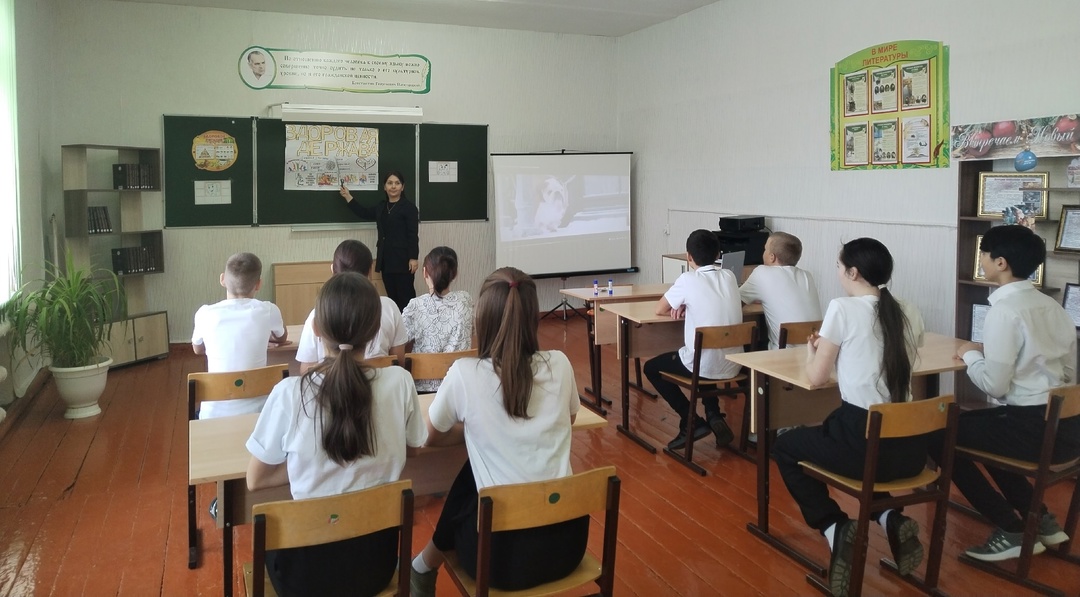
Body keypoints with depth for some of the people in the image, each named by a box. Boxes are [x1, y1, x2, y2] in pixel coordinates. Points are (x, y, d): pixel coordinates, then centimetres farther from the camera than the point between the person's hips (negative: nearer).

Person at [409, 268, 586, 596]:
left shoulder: (465, 373, -13)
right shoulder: (559, 364, -4)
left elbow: (432, 437, 5)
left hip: (504, 551, -3)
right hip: (567, 540, 4)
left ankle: (424, 567, 46)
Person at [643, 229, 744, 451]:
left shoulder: (688, 280, -11)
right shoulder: (729, 276, 5)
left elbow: (660, 310, 0)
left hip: (704, 366, -6)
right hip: (732, 366, 6)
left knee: (651, 368, 18)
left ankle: (691, 421, 9)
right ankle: (713, 416, 22)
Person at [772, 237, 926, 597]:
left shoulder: (843, 309, -10)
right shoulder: (910, 315, 8)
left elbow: (816, 378, -3)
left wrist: (812, 349, 18)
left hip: (864, 441, -6)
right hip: (910, 448, 6)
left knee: (786, 447, 21)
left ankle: (835, 529, 4)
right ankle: (891, 520, 14)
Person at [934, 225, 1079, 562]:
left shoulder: (1004, 310, -15)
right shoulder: (1051, 306, 10)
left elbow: (994, 386, -17)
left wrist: (971, 354, 2)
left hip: (1036, 428, -9)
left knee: (943, 436, 2)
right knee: (976, 426, 28)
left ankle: (1012, 532, 7)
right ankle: (1039, 519, 26)